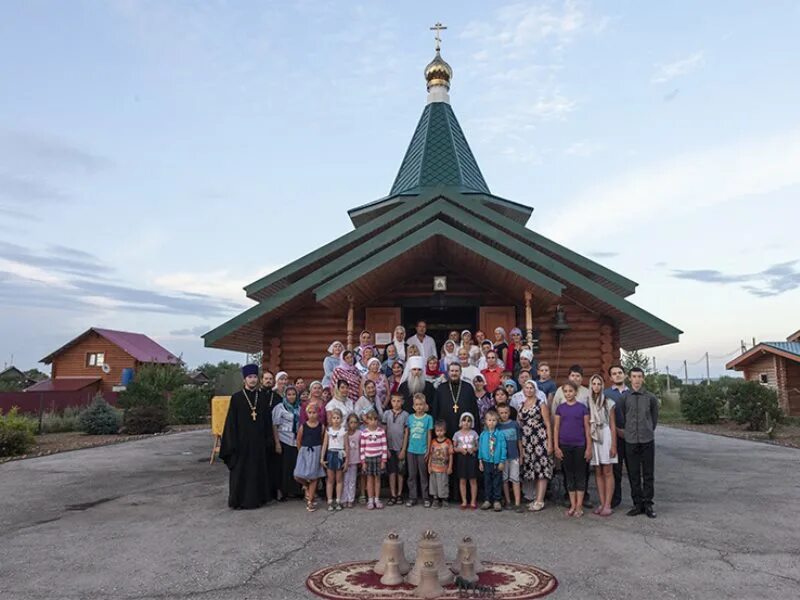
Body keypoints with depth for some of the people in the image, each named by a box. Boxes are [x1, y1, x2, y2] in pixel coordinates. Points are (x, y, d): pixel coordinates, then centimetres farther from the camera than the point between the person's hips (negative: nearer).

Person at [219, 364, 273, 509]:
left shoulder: (262, 397, 5)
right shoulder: (236, 398, -4)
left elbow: (268, 421, 7)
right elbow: (231, 422, -5)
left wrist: (268, 440, 2)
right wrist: (233, 443, -11)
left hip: (259, 441, 3)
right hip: (242, 441, -3)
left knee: (259, 469, 9)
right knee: (241, 470, 3)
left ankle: (258, 497, 21)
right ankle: (240, 499, 14)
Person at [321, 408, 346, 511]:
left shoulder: (343, 430, -1)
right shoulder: (328, 430, 3)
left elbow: (346, 445, 0)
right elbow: (325, 444, 5)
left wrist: (346, 460, -2)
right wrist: (322, 458, 2)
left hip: (340, 454, -1)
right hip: (330, 454, 1)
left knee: (339, 479, 6)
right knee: (330, 480, 5)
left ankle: (338, 501, 12)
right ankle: (330, 502, 9)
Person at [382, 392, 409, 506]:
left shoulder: (405, 415, -2)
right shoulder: (386, 413, 1)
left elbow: (406, 433, -1)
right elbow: (384, 431, 2)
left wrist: (403, 449, -5)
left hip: (400, 448, -1)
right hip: (390, 447, 1)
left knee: (400, 472, 7)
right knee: (392, 472, 4)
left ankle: (399, 494, 17)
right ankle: (393, 495, 10)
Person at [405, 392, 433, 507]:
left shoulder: (428, 418, -4)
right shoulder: (410, 418, 3)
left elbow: (429, 435, -2)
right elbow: (407, 434, 8)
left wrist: (428, 450, -3)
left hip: (422, 451, -2)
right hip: (411, 450, 2)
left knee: (423, 474, 6)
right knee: (412, 474, 8)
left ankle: (425, 497, 15)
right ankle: (412, 497, 17)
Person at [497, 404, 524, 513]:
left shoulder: (515, 424, 1)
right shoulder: (497, 426, 1)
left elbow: (519, 440, 6)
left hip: (514, 456, -1)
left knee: (515, 479, -2)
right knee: (504, 479, 8)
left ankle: (517, 503, -1)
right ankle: (508, 501, 19)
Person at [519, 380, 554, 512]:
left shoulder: (541, 404, -1)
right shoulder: (521, 406, 13)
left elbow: (548, 424, -4)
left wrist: (550, 442, -10)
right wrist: (521, 447, 11)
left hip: (540, 440, -5)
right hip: (527, 442, 5)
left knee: (542, 470, -6)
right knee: (532, 471, 6)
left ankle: (540, 501, -5)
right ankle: (538, 498, 15)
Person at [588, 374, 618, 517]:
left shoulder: (608, 402, 2)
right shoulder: (587, 403, 6)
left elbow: (612, 425, 2)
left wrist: (614, 445, -4)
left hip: (606, 437, -2)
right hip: (593, 438, 2)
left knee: (607, 472, -2)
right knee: (598, 472, 6)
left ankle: (608, 505, 0)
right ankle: (602, 503, 12)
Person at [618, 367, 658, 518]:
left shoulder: (651, 398, 2)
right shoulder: (624, 397, 1)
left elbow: (655, 418, 12)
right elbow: (621, 419, 8)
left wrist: (649, 431, 12)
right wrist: (628, 430, 9)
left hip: (647, 440, 0)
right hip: (630, 441, 0)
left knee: (648, 474, 4)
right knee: (633, 475, 6)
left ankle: (648, 504, 12)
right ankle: (637, 504, 15)